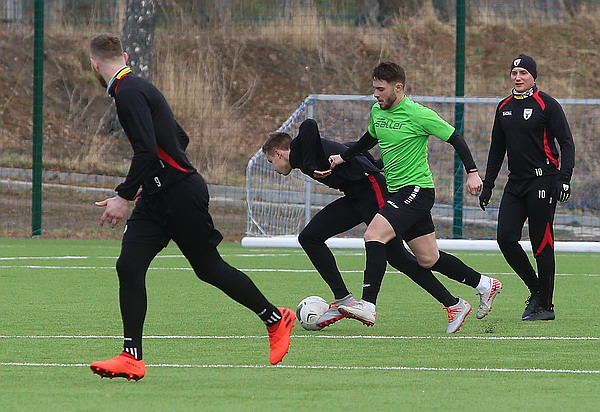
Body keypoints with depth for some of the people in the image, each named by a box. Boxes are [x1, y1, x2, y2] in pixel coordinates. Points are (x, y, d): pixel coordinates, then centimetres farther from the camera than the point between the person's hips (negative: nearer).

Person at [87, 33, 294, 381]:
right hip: (157, 199, 9)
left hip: (182, 195, -9)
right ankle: (132, 358, -4)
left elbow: (147, 150, -26)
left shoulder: (128, 93, -17)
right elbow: (181, 138, 19)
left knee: (209, 268, 4)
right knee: (129, 266, -2)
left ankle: (276, 319, 22)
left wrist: (125, 196, -23)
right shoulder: (135, 88, 13)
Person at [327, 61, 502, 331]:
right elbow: (370, 139, 28)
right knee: (428, 259, 12)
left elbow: (454, 138, -9)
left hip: (416, 189, -8)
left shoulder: (418, 114, -15)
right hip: (396, 191, 8)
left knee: (373, 235, -23)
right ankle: (485, 285, 29)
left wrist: (472, 172, -15)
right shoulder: (377, 112, 8)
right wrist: (342, 157, 19)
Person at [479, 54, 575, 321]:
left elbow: (566, 143, -7)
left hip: (542, 181, -6)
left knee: (541, 243, -4)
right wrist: (487, 184, 17)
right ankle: (536, 289, 13)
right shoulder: (504, 107, 13)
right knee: (505, 238, -5)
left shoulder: (547, 105, -5)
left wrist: (564, 179, -17)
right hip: (515, 183, 6)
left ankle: (545, 305, 4)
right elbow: (497, 149, 21)